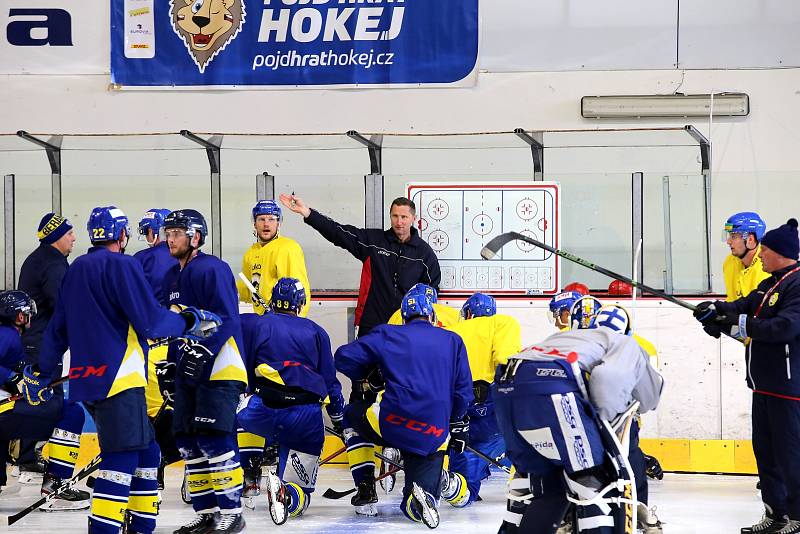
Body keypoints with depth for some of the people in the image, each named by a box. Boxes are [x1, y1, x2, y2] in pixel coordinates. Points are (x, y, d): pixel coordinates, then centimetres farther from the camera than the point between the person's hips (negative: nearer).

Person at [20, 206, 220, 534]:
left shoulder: (75, 270, 16)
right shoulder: (121, 265, -9)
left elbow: (58, 328, 22)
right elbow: (150, 322, -13)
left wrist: (42, 372, 30)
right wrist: (191, 321, 1)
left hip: (88, 379, 9)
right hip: (118, 378, -9)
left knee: (145, 452, 15)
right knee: (122, 457, -11)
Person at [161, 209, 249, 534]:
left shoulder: (212, 269, -12)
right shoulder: (172, 277, 17)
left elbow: (227, 319, -19)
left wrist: (201, 353, -24)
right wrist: (172, 362, 20)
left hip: (218, 370, -9)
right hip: (189, 371, 10)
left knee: (215, 441, -12)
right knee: (188, 443, 7)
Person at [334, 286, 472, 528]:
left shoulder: (387, 335, 10)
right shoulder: (453, 341, 15)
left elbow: (344, 358, 7)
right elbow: (463, 391, 15)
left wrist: (368, 376, 26)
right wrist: (457, 424, 29)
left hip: (392, 424, -2)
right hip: (434, 437, 2)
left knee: (353, 415, 32)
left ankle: (366, 490, 21)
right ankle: (424, 494, -25)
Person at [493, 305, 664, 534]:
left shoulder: (564, 335, 40)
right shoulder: (625, 343, 21)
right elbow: (608, 377, 0)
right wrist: (601, 422, 9)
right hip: (549, 390, -7)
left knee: (545, 480, 25)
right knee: (602, 481, 1)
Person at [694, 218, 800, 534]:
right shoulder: (772, 284, 16)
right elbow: (746, 306, 11)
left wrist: (740, 324, -24)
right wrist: (717, 309, -8)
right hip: (764, 384, 10)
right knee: (764, 449, 15)